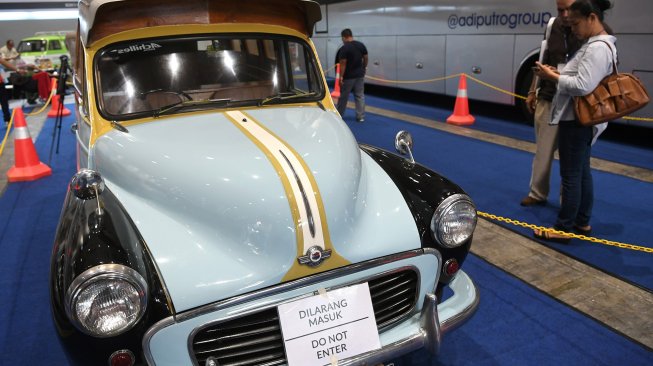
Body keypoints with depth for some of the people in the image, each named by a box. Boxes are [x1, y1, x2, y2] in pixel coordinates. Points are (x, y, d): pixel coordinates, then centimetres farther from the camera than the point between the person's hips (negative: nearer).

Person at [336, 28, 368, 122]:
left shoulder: (344, 48, -16)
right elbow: (365, 58, 8)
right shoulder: (361, 45, 2)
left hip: (348, 76, -5)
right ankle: (360, 116, 9)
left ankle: (339, 115, 21)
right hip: (360, 74, 5)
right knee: (360, 96, 8)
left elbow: (343, 64, -17)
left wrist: (341, 77, -13)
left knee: (343, 96, 8)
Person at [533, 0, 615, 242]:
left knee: (571, 175, -5)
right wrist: (558, 73, 5)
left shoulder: (598, 47, -19)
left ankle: (563, 229, 3)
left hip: (577, 120, -11)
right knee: (582, 172, 16)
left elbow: (583, 86, -27)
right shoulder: (597, 45, 14)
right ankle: (583, 222, 27)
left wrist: (553, 76, -17)